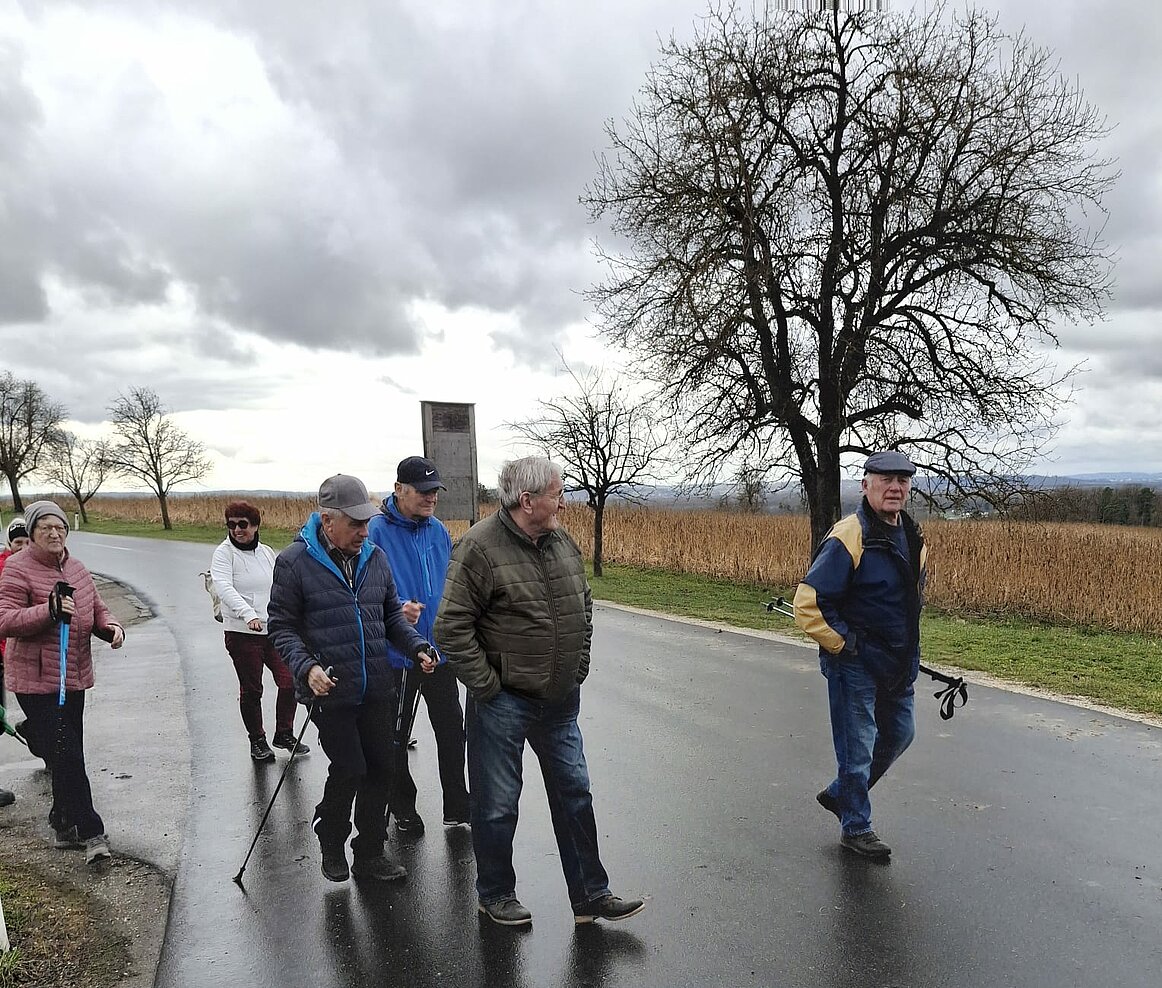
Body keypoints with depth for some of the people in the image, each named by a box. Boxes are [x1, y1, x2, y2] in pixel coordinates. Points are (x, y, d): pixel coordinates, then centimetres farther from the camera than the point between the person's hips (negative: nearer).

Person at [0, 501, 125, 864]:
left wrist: (112, 628, -2)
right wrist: (49, 610, -31)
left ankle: (64, 825, 31)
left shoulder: (76, 570, 10)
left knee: (67, 755, 16)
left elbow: (98, 610, 19)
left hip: (74, 678, 7)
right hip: (36, 681, -7)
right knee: (67, 755, -10)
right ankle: (91, 832, -2)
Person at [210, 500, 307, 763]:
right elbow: (225, 588, -22)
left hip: (275, 632, 5)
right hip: (242, 634, -4)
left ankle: (284, 734, 19)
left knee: (289, 681, 1)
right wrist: (248, 614, -36)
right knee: (251, 690, 5)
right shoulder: (224, 553, -6)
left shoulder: (267, 552, 11)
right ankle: (257, 741, 23)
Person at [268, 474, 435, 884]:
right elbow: (282, 627, -5)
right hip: (330, 693, -5)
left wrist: (417, 646, -2)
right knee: (349, 768, -5)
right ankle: (330, 838, 26)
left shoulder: (375, 557, 5)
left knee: (380, 769, 8)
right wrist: (306, 667, -21)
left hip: (377, 691, 5)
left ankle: (369, 854, 28)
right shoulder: (294, 561, -9)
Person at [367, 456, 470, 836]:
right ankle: (403, 808, 30)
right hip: (396, 655, -4)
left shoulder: (438, 530, 6)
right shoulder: (377, 530, -14)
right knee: (396, 735, 13)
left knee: (451, 728, 9)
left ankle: (457, 805, 24)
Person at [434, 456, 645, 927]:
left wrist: (578, 668, 12)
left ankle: (591, 895, 28)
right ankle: (495, 895, 31)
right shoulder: (480, 547, -17)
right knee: (497, 804, 9)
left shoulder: (562, 543, 4)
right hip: (503, 703, -6)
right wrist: (487, 686, -16)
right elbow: (451, 628, -18)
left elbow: (583, 607, 19)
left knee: (574, 795, 14)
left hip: (560, 701, 7)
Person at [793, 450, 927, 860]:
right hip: (854, 665, -8)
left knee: (899, 734, 20)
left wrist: (908, 650, 16)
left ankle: (840, 794, 39)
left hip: (898, 666, 8)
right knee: (858, 746, 4)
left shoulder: (912, 537, 5)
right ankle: (855, 827, 24)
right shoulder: (848, 537, -21)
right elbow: (808, 603, -23)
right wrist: (843, 646, -17)